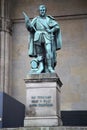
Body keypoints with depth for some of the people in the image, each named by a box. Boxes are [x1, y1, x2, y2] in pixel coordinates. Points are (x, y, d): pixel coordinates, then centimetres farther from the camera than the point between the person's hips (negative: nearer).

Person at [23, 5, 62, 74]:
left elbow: (57, 26, 8)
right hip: (38, 38, 1)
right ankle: (40, 67, -5)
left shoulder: (49, 19, 12)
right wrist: (27, 21, -12)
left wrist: (51, 31, -6)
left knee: (49, 52, -16)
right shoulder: (36, 19, 12)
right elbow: (30, 28, 3)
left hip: (47, 38, -1)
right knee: (40, 54, -4)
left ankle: (50, 67, -19)